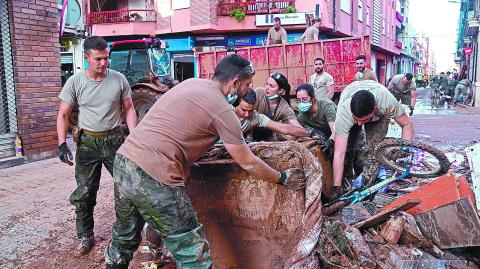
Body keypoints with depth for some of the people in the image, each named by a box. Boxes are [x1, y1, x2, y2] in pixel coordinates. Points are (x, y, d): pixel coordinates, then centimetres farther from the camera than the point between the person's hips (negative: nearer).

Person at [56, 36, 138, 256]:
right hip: (87, 142, 0)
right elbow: (63, 115, 0)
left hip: (115, 139, 0)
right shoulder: (75, 82, -5)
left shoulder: (119, 79, -3)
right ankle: (86, 237, 21)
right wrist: (62, 143, -10)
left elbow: (129, 109, 4)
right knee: (84, 193, 5)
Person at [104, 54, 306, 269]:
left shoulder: (191, 83, 15)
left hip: (123, 161, 9)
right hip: (154, 179, -8)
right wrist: (282, 178, 17)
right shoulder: (223, 111, -6)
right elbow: (248, 163, 3)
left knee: (124, 239, 29)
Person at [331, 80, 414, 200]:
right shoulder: (343, 112, -43)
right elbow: (339, 154, -42)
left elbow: (407, 125, -23)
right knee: (346, 150, -14)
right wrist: (336, 188, -42)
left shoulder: (387, 101, -42)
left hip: (379, 115, 0)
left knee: (373, 150, -18)